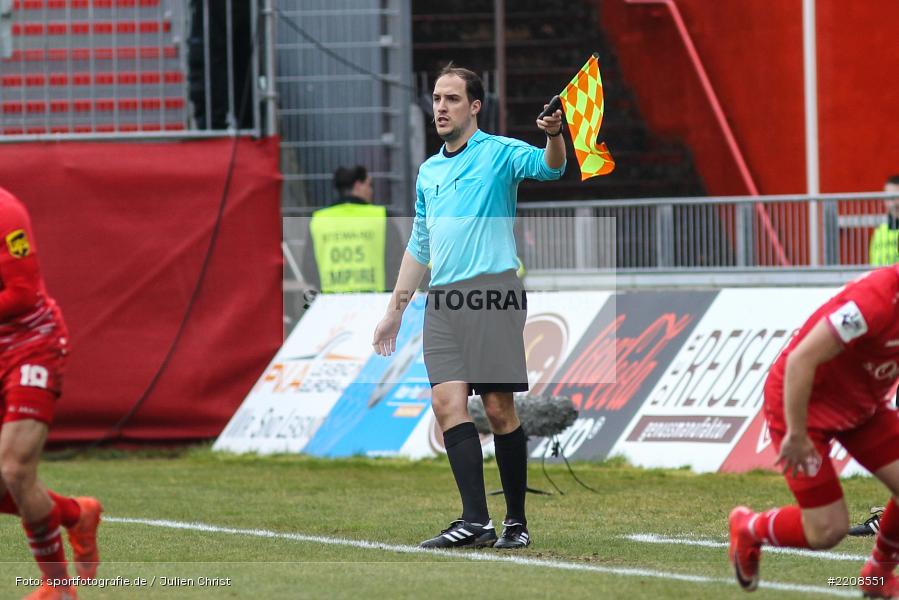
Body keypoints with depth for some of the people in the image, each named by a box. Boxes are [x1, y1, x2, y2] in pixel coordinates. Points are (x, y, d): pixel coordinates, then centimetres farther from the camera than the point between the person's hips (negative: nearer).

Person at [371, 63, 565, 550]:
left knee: (498, 409, -6)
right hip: (442, 301, 6)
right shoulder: (428, 172, 22)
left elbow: (548, 168, -18)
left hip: (492, 291, -6)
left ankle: (516, 521, 1)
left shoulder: (499, 153, 2)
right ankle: (475, 521, -12)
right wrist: (395, 310, 28)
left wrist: (554, 135, -40)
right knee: (447, 403, -8)